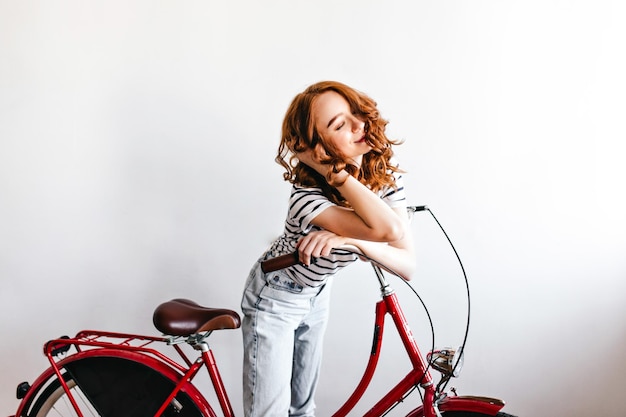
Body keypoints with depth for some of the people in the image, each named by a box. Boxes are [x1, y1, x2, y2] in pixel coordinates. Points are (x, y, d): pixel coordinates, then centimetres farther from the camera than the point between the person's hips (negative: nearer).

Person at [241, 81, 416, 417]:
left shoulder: (385, 173, -18)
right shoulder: (306, 197, -37)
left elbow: (407, 265, -25)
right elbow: (388, 230, -50)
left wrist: (350, 240, -42)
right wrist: (333, 171, -44)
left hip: (317, 293, 6)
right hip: (275, 300, -5)